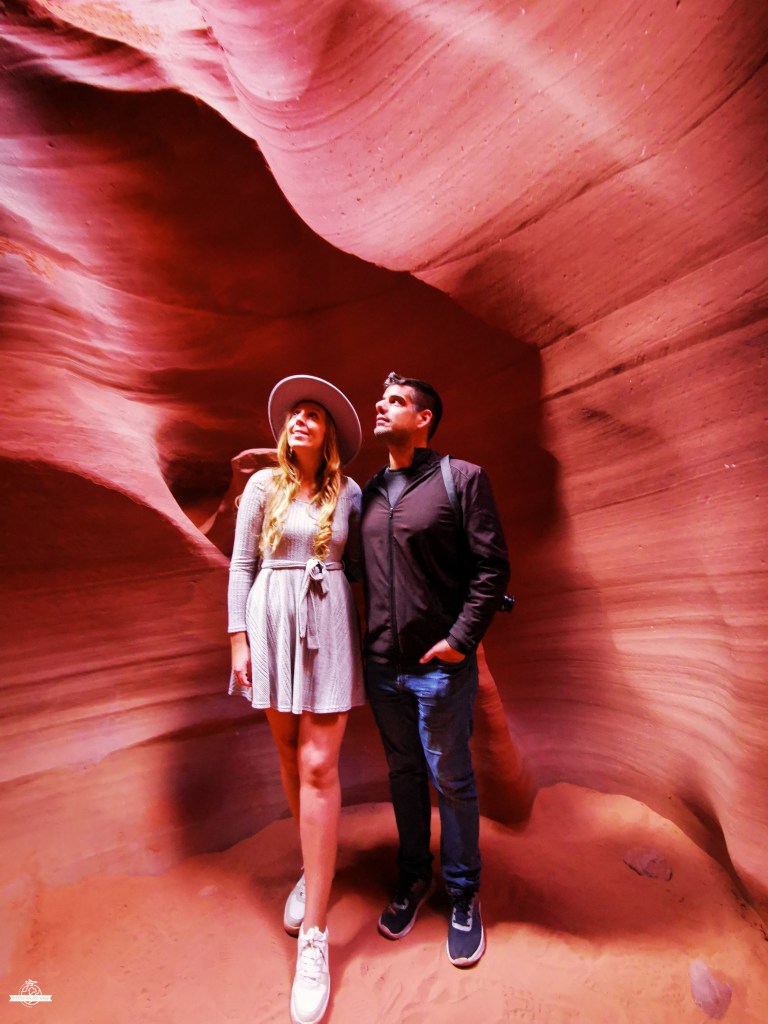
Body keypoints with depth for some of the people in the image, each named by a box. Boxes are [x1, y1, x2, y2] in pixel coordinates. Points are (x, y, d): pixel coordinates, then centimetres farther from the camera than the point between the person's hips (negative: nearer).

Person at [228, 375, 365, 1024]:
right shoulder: (263, 485, 3)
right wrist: (238, 640, -2)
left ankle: (313, 935, 9)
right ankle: (316, 864, 40)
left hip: (330, 627, -1)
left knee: (319, 766, -4)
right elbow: (242, 565, 3)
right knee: (290, 753, 14)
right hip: (272, 623, 2)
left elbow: (355, 564, 9)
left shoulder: (349, 493, 3)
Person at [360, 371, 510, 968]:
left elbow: (493, 566, -10)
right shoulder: (370, 491, 8)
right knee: (403, 774, 19)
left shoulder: (462, 478, -7)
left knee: (451, 779, 11)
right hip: (382, 664, 5)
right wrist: (367, 639, 7)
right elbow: (359, 570, 12)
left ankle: (463, 894, 35)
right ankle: (413, 879, 41)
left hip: (440, 665, -4)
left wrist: (462, 639, -14)